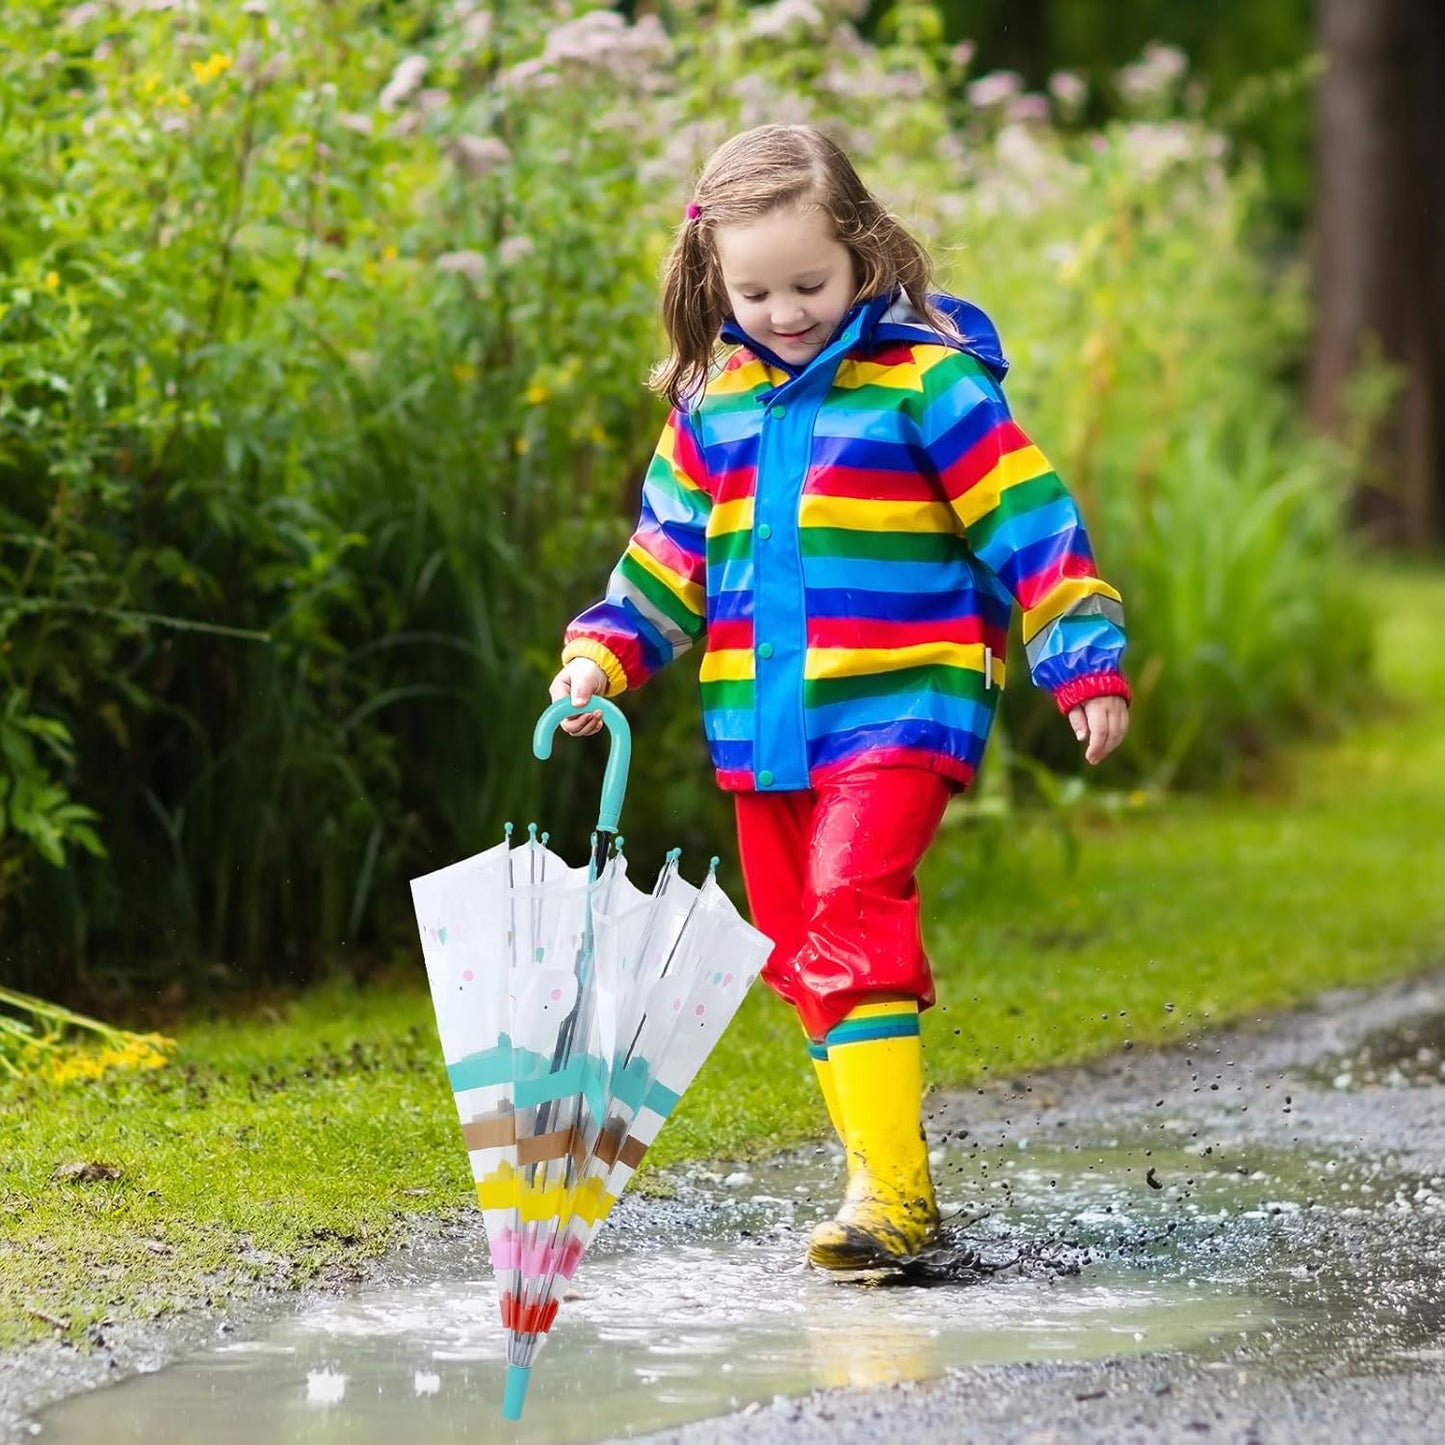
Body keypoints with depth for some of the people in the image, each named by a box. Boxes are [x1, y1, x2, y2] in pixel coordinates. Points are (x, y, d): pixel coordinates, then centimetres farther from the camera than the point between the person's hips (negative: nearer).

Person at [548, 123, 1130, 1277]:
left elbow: (1032, 522, -6)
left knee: (850, 908, -23)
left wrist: (1087, 661, -10)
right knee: (798, 948, 7)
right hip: (765, 726, 7)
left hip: (899, 709, -7)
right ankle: (890, 1190, 16)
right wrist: (604, 654, 7)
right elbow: (668, 555, 20)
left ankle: (890, 1187, -24)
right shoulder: (713, 403, 11)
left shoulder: (926, 382, -6)